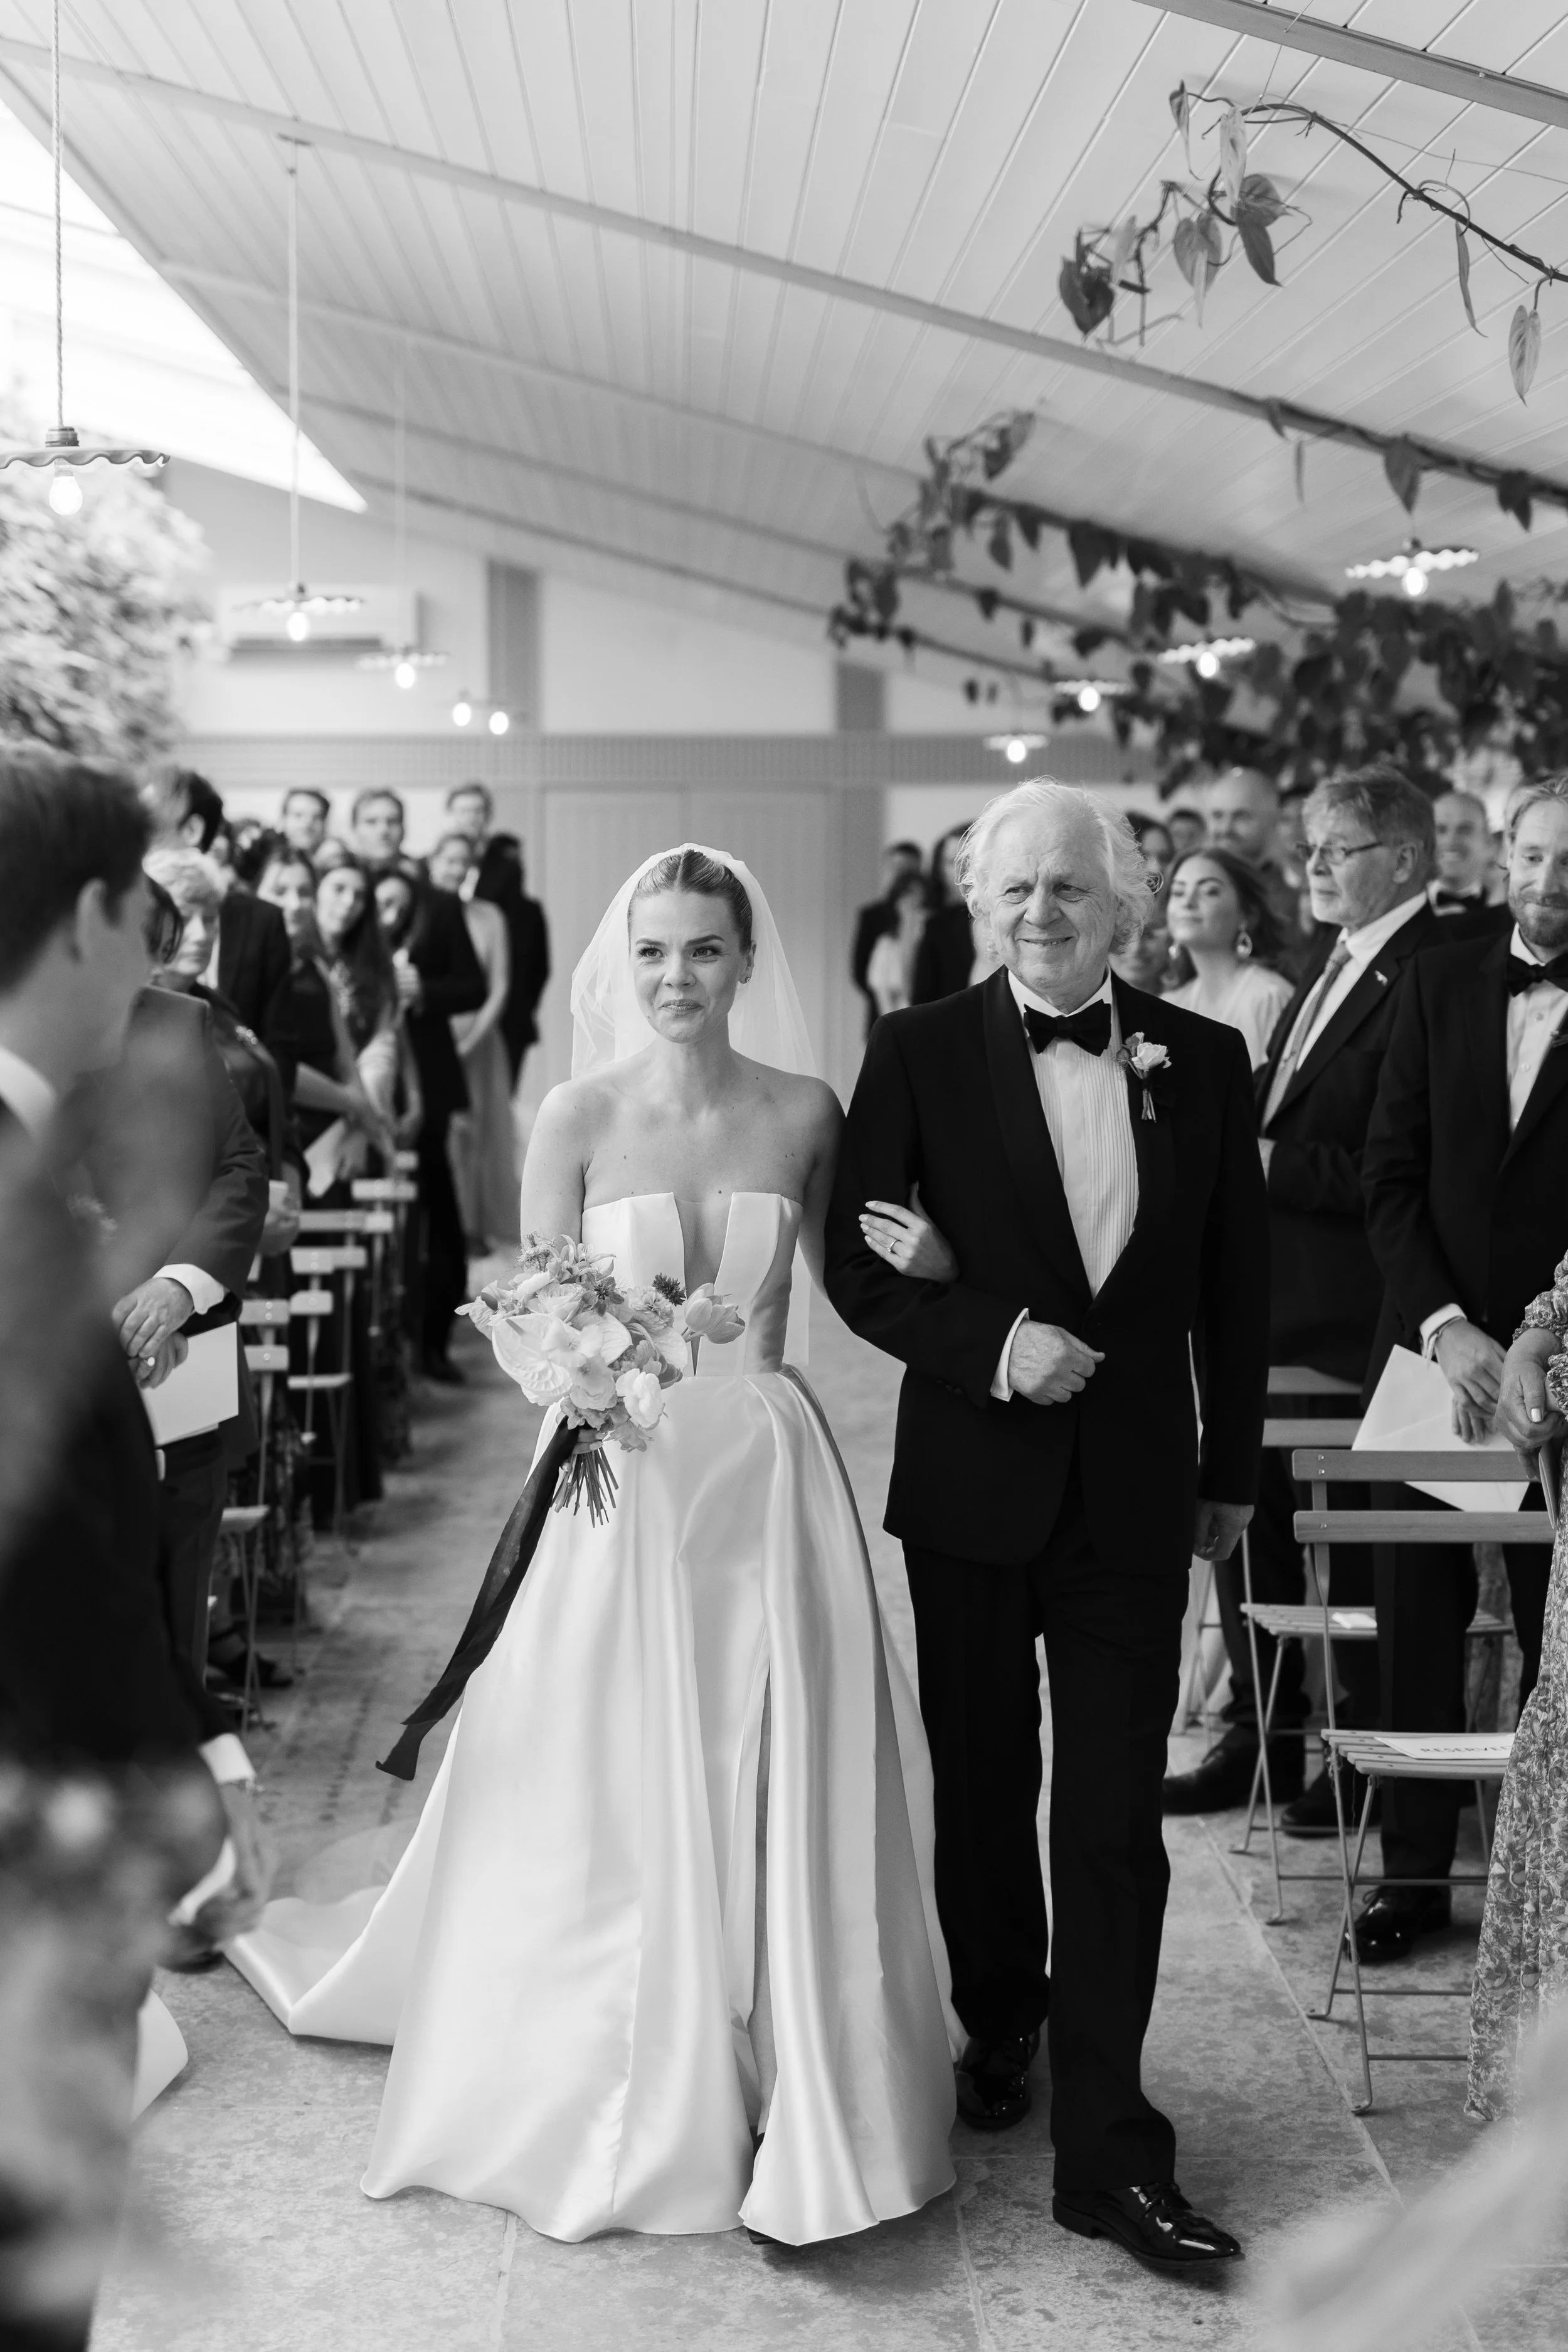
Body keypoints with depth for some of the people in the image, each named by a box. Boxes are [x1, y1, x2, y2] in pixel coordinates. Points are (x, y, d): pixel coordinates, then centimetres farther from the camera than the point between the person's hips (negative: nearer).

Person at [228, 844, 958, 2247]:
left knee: (781, 1796, 6)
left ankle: (794, 2095, 23)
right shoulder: (580, 1117, -4)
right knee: (611, 1799, 7)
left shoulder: (804, 1114, 0)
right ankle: (620, 2094, 26)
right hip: (616, 1475, -1)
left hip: (767, 1478, 1)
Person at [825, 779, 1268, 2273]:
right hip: (972, 1480, 0)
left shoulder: (1204, 1061, 0)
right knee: (983, 1791, 16)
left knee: (1116, 1822, 0)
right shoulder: (919, 1053, -5)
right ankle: (999, 2028, 39)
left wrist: (1232, 1470, 9)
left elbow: (1235, 1281, 6)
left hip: (1135, 1490, 0)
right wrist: (993, 1344, -19)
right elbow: (853, 1264, -5)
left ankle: (1107, 2153, 7)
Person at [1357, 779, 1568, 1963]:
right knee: (1417, 1623, 8)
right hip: (1433, 1347, 3)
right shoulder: (1441, 981, 6)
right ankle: (1416, 1867, 19)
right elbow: (1392, 1177, 3)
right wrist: (1445, 1325, -8)